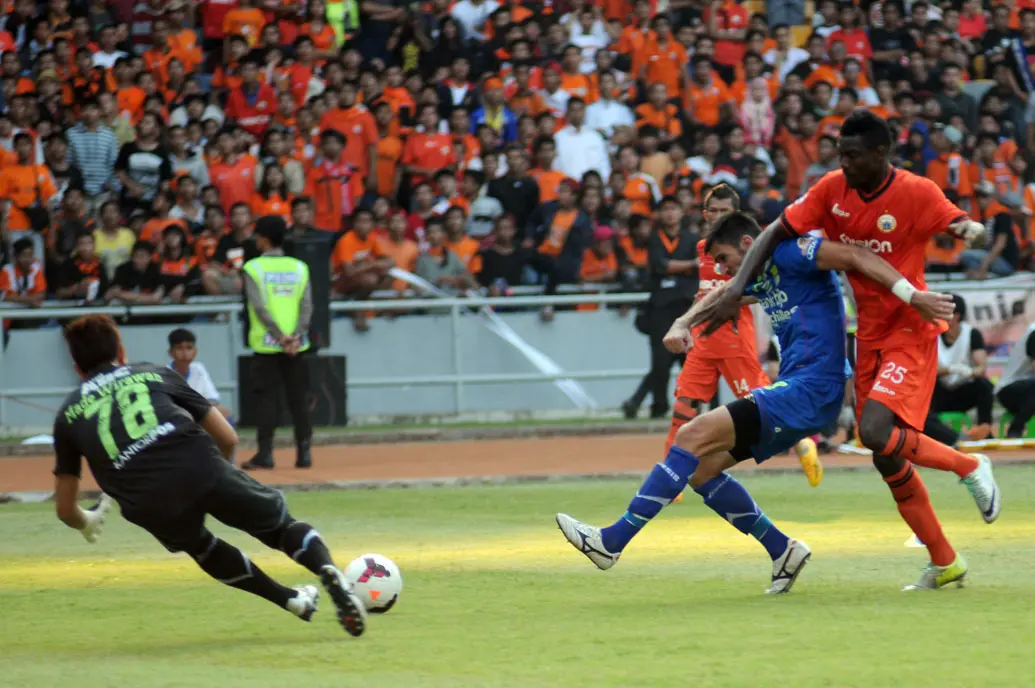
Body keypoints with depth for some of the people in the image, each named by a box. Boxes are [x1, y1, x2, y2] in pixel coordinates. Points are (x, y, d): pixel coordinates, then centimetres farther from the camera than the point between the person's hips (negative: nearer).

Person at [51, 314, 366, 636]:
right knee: (282, 526, 16)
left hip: (151, 508, 1)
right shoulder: (156, 374, 26)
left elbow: (65, 509, 26)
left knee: (203, 549, 34)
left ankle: (292, 599, 34)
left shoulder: (68, 414, 25)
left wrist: (87, 522, 49)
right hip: (202, 470, -1)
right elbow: (228, 439, 23)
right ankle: (327, 567, -14)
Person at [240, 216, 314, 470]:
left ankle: (265, 453, -3)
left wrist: (280, 336, -14)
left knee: (264, 397, 2)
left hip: (266, 344, -3)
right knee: (298, 399, 6)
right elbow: (307, 306, -2)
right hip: (296, 344, 3)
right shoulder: (299, 267, 8)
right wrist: (296, 336, -8)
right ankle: (304, 452, 3)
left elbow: (259, 306, -12)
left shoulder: (253, 268, -3)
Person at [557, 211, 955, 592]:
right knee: (700, 466, 8)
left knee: (693, 437, -16)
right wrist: (683, 323, 14)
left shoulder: (788, 253, -7)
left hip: (809, 391, -10)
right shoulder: (760, 278, 20)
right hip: (793, 393, 10)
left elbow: (855, 257, -16)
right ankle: (782, 552, 9)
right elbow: (722, 295, 34)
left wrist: (914, 297, -26)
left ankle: (614, 541, -16)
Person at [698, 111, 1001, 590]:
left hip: (910, 332, -6)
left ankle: (969, 467, -1)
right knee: (888, 458, 7)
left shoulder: (916, 193, -14)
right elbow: (775, 234, 0)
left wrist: (967, 228, -40)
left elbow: (959, 223, -15)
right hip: (869, 337, 6)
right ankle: (945, 563, 20)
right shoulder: (833, 190, -2)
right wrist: (736, 291, -10)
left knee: (877, 433, -26)